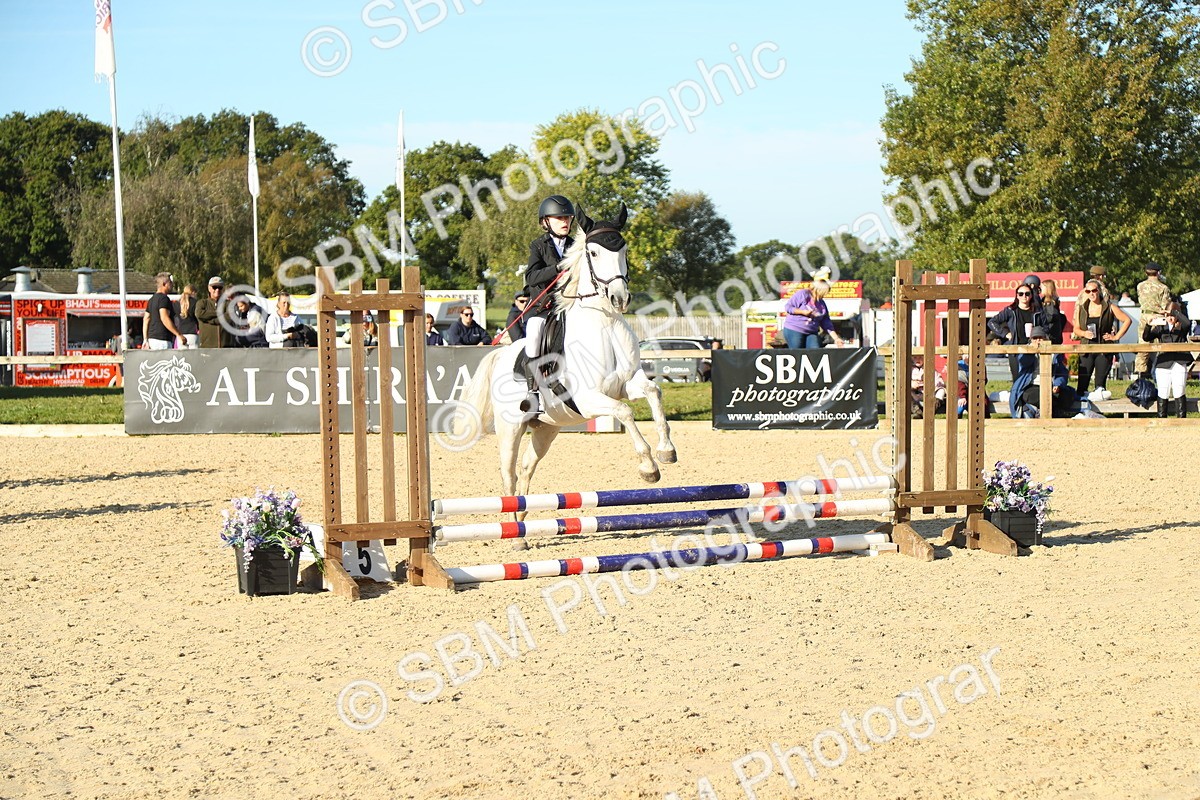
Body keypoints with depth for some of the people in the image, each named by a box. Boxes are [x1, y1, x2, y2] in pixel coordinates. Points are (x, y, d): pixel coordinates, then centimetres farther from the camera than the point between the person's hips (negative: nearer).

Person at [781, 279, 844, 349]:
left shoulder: (822, 304, 10)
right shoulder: (803, 295, -7)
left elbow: (826, 324, 12)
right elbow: (787, 307, -9)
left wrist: (836, 338, 7)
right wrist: (803, 312, -18)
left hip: (812, 333, 5)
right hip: (794, 331, -5)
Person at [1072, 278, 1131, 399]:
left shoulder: (1109, 308, 3)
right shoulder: (1081, 309, 11)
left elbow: (1127, 320, 7)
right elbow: (1076, 329, 14)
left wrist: (1116, 336, 1)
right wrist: (1084, 333, -9)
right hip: (1086, 349, 2)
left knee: (1100, 384, -6)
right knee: (1082, 383, -8)